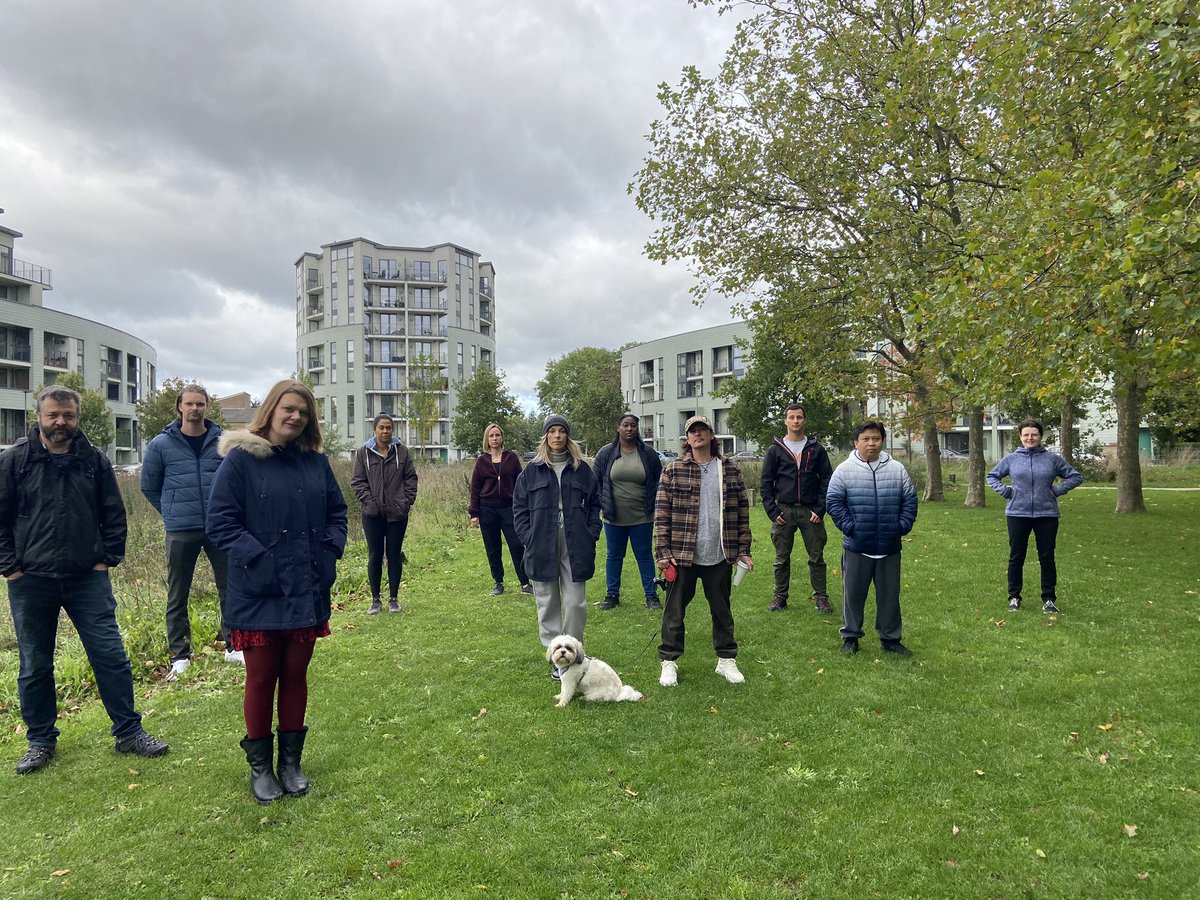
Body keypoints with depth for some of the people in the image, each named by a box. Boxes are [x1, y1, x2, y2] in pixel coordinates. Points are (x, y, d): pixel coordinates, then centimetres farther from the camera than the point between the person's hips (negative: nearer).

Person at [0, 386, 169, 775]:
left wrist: (108, 559, 1)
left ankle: (129, 731, 15)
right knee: (35, 667, 12)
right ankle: (40, 740, 29)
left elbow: (114, 515, 8)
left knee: (111, 657, 2)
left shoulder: (95, 461, 3)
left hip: (88, 579, 1)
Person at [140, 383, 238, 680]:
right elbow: (149, 486, 11)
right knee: (177, 596, 7)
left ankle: (233, 647, 21)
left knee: (229, 588, 7)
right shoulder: (161, 444, 0)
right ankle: (180, 656, 20)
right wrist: (173, 512, 6)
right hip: (180, 532, 0)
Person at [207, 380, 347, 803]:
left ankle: (291, 762, 30)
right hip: (259, 595, -4)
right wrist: (257, 557, -19)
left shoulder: (315, 461, 6)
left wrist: (331, 551, -2)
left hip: (307, 593, 4)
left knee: (296, 677, 15)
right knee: (261, 680, 10)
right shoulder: (240, 459, -8)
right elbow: (220, 520, -11)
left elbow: (336, 511, 13)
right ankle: (259, 766, 28)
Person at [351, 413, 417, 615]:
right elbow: (357, 481, 2)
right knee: (375, 556, 6)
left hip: (397, 513, 1)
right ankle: (375, 599, 16)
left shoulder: (402, 451, 3)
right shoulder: (363, 452, 1)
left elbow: (410, 478, 5)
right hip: (372, 514, 0)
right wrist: (368, 500, -9)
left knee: (394, 555, 7)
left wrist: (408, 500, -4)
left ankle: (393, 598, 18)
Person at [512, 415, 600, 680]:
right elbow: (519, 507, 6)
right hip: (542, 548, 0)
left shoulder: (582, 470, 7)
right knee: (547, 604, 7)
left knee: (575, 603, 1)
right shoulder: (531, 471, 5)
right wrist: (528, 538, -4)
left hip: (576, 548, 0)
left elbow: (595, 504, 10)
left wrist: (591, 535, -1)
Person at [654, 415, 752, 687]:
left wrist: (743, 550, 4)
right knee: (675, 610, 8)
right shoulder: (673, 470, -2)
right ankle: (669, 661, 22)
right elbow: (662, 512, -4)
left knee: (722, 610, 14)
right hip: (682, 555, -2)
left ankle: (726, 660, 30)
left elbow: (742, 511, 7)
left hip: (720, 556, 2)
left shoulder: (730, 470, 5)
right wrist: (662, 551, -9)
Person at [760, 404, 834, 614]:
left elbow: (827, 480, 5)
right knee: (782, 558, 7)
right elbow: (766, 483, 4)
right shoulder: (775, 450, 4)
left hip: (811, 512, 0)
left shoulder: (816, 449, 6)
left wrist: (820, 509, -4)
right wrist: (772, 511, -4)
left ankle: (821, 597, 16)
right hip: (784, 511, 0)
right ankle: (780, 597, 18)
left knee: (816, 557, 5)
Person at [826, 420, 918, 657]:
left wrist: (903, 526, -2)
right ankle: (850, 637, 21)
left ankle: (890, 638, 26)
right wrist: (849, 527, -11)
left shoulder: (897, 469, 5)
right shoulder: (844, 470, -4)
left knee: (890, 595, 12)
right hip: (857, 547, -2)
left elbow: (910, 500, 9)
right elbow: (833, 502, -4)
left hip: (890, 547, 2)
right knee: (853, 593, 8)